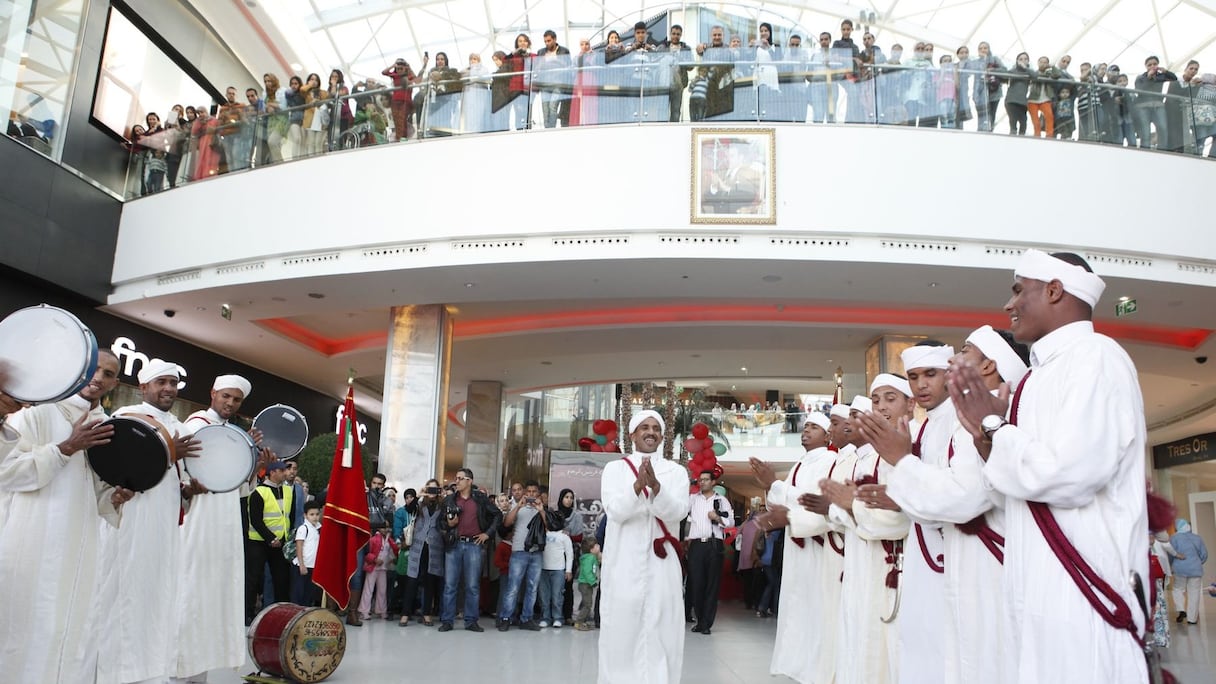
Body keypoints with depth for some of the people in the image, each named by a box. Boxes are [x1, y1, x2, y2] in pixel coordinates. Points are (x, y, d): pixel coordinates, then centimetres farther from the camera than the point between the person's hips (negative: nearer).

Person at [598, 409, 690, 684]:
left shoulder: (676, 472, 8)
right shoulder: (615, 469, 5)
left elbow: (678, 512, -8)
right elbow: (615, 511, -9)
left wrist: (655, 485, -25)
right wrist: (638, 484, -27)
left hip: (662, 563, 1)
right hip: (624, 562, -1)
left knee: (661, 632, -1)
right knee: (622, 630, 1)